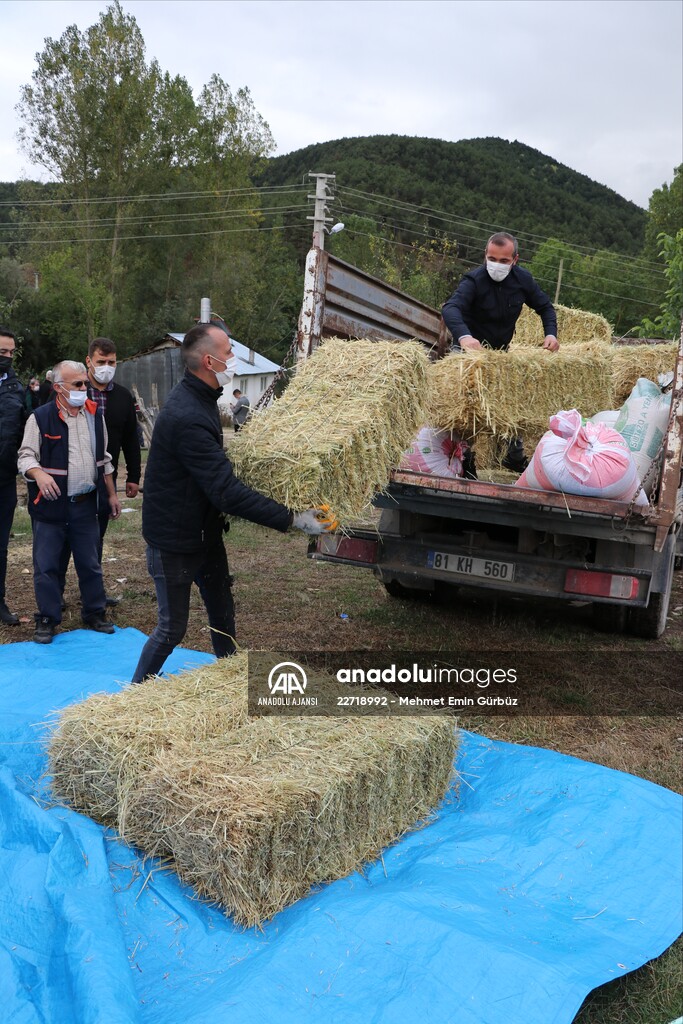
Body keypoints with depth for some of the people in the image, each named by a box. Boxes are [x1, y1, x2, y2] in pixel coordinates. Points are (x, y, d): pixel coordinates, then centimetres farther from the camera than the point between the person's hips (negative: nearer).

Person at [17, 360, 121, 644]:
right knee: (46, 565, 3)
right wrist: (39, 474, -27)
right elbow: (26, 456, -6)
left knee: (90, 563, 12)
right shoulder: (41, 418, -7)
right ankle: (47, 620, 17)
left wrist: (111, 494, 15)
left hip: (86, 504, 4)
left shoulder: (95, 415, 7)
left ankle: (94, 613, 26)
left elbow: (104, 459, 15)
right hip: (51, 505, -4)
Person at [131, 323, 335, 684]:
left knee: (222, 614, 18)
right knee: (172, 627, 3)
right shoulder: (187, 417, -30)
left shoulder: (199, 398, 4)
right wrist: (292, 519, -32)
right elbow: (227, 492, -33)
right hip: (175, 542, -9)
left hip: (205, 531, 9)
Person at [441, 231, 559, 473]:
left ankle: (515, 457, 26)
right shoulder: (474, 280, -24)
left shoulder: (522, 279, -8)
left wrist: (551, 333, -14)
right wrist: (464, 336, -63)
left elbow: (545, 306, 6)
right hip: (470, 349, -5)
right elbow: (450, 308, -42)